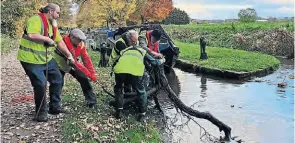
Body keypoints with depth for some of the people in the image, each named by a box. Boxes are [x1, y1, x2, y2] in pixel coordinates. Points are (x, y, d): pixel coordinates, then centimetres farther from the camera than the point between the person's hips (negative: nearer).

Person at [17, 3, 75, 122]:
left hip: (46, 58, 10)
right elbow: (32, 35, -36)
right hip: (31, 59, -9)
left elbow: (60, 42, 14)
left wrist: (69, 55, 12)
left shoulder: (53, 24, 12)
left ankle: (54, 107, 24)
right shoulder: (36, 20, -17)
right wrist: (47, 39, -22)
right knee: (40, 84, -10)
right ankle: (41, 113, 9)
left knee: (57, 79, 11)